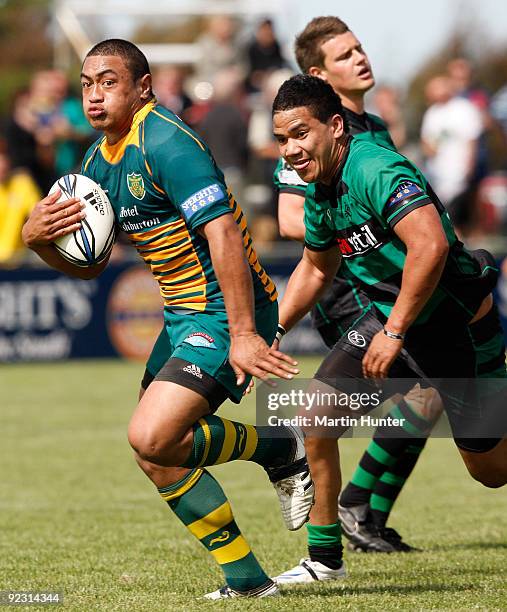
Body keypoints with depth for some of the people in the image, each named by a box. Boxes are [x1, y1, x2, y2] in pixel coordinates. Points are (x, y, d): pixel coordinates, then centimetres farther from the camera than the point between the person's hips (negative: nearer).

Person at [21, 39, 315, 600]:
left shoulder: (165, 142, -19)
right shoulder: (99, 161, 11)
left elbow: (224, 234, -26)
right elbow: (89, 264, 18)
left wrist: (243, 334, -31)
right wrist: (38, 238, -4)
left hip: (225, 312, -10)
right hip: (184, 316, 10)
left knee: (152, 438, -21)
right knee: (159, 451, 10)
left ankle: (281, 451, 0)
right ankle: (246, 578, 19)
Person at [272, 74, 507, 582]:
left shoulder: (375, 170, -27)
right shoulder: (320, 192, 2)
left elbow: (430, 245, -39)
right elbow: (315, 269, 21)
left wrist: (394, 332, -34)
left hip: (458, 325, -8)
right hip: (388, 317, 8)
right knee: (317, 416, -4)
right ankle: (325, 558, 7)